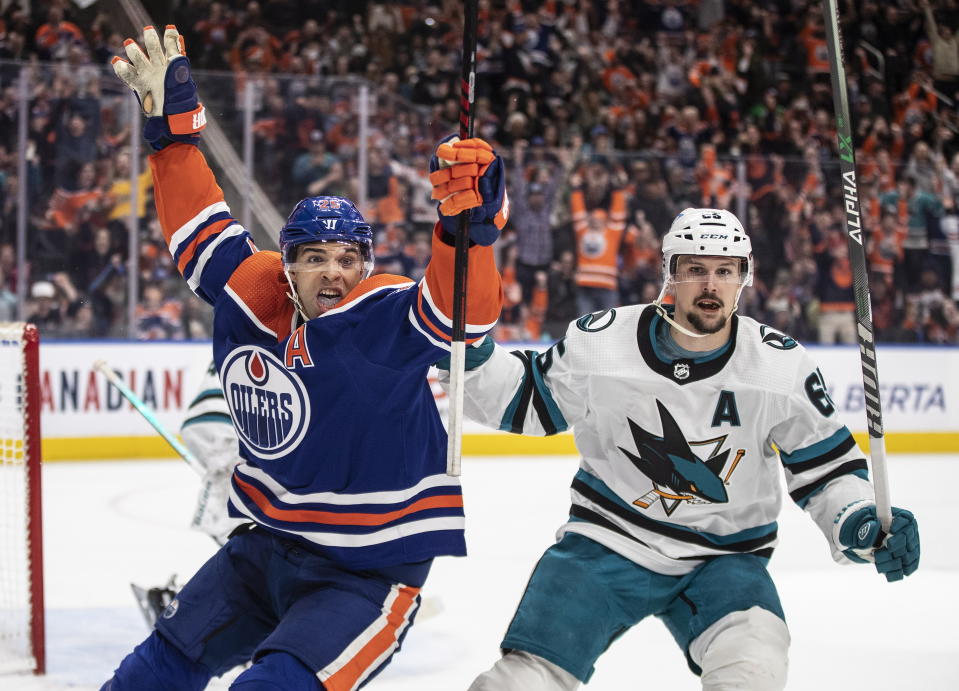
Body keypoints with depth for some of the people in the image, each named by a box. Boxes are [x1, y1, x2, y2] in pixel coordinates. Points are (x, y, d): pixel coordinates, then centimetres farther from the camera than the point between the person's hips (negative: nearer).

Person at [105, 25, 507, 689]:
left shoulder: (388, 316, -18)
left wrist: (470, 215, -51)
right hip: (265, 551, 6)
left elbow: (467, 304, -35)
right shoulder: (250, 292, -4)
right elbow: (202, 224, 9)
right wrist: (173, 122, 7)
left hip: (371, 571, -6)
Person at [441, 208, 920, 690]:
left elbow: (824, 465, 3)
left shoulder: (782, 365, -5)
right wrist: (470, 350, -9)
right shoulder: (601, 341, -8)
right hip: (607, 542, 0)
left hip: (722, 560, 0)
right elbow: (528, 401, 7)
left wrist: (863, 526, -14)